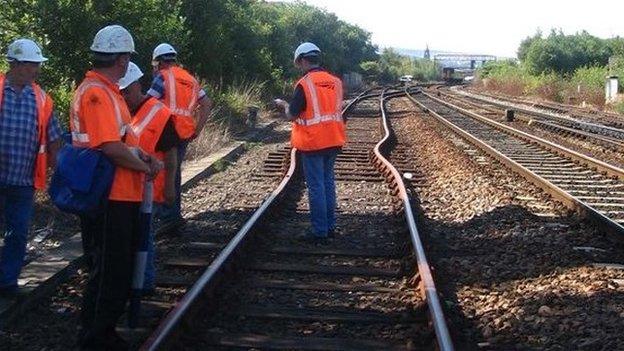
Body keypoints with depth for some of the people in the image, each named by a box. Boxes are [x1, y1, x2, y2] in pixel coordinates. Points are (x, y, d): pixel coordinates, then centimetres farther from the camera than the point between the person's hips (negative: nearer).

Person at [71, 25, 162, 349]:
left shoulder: (106, 90, 15)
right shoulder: (97, 92, -18)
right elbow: (111, 148, -26)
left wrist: (139, 154, 4)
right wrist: (146, 167, -12)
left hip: (119, 197, 11)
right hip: (108, 199, -11)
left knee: (118, 270, 19)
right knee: (110, 272, -1)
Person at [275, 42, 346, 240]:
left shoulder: (304, 84, -13)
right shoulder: (335, 82, 4)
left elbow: (292, 115, -11)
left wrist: (284, 105, 10)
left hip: (313, 142, -6)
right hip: (333, 141, 6)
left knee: (316, 185, 0)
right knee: (328, 182, 16)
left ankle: (319, 231, 3)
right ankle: (330, 226, 21)